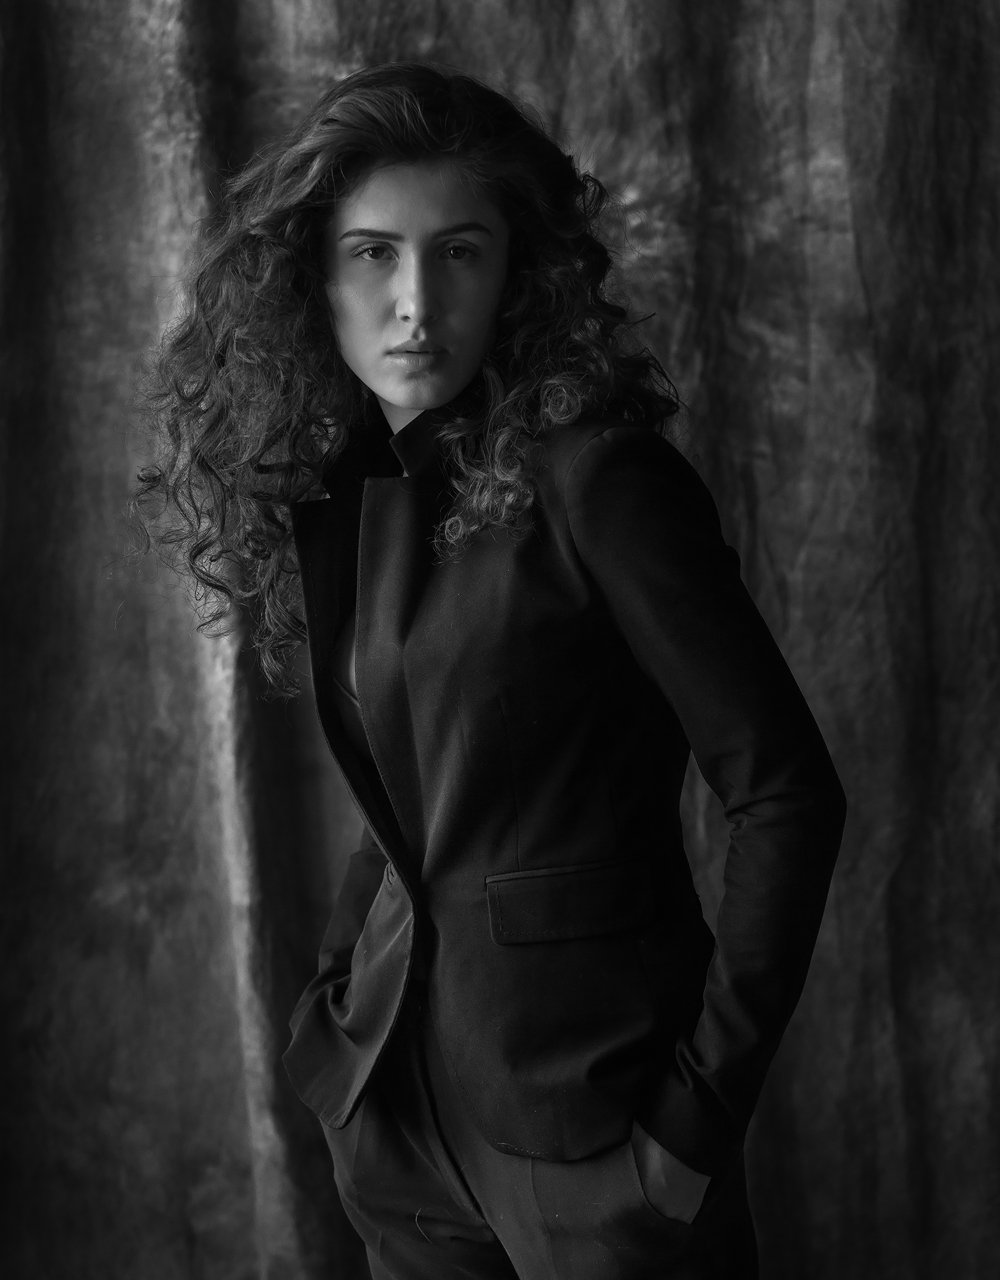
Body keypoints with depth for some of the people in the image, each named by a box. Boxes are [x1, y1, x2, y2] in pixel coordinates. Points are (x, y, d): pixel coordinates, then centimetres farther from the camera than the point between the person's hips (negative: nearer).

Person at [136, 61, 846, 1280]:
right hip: (392, 1091, 6)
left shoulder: (593, 479, -17)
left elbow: (783, 791, -16)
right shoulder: (324, 486, 4)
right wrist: (341, 984, 6)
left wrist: (707, 1095, -15)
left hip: (582, 1091, -6)